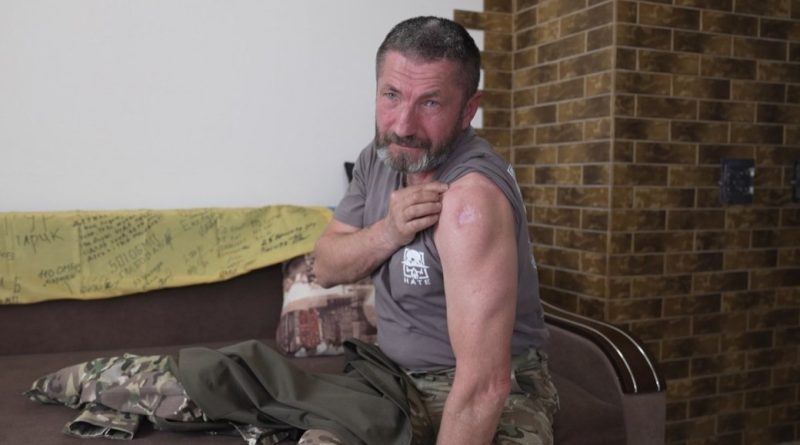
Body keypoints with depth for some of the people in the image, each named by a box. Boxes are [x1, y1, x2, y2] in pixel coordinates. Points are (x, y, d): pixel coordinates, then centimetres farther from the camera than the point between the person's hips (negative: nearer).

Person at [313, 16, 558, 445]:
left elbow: (484, 384, -31)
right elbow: (326, 268, 1)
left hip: (493, 397, -5)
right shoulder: (380, 156, -2)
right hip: (397, 378, 6)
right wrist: (388, 232, -18)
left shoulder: (470, 196, -28)